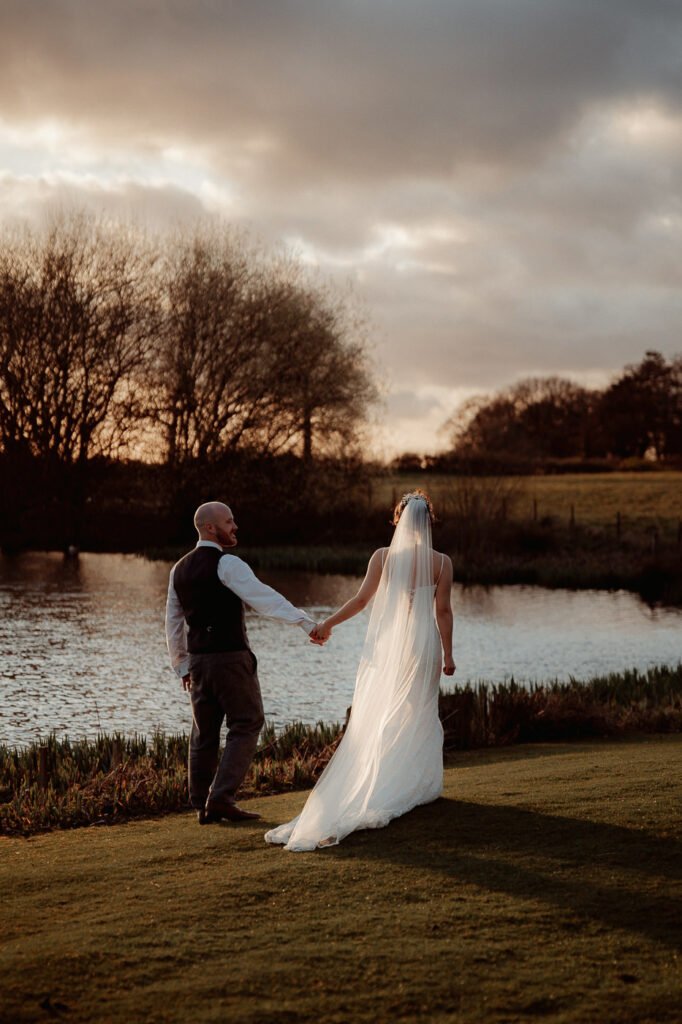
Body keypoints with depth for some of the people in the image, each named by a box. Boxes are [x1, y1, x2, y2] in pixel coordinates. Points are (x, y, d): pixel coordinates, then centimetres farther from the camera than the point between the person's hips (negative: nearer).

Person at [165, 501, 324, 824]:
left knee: (204, 734, 12)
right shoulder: (226, 564, -11)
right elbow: (266, 599, -20)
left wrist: (182, 665, 25)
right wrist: (308, 623, -23)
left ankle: (203, 806, 14)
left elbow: (173, 622, 18)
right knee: (246, 726, 2)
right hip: (231, 657, -7)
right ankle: (222, 796, -5)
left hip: (197, 661, 7)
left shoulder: (179, 569, 13)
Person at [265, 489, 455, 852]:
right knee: (419, 712, 12)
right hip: (423, 645, 0)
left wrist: (328, 623, 4)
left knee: (376, 714, 8)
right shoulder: (441, 562, -7)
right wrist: (448, 654, 1)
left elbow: (361, 598, -6)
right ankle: (418, 784, 17)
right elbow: (443, 611, -7)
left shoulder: (383, 557, -5)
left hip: (386, 644, 0)